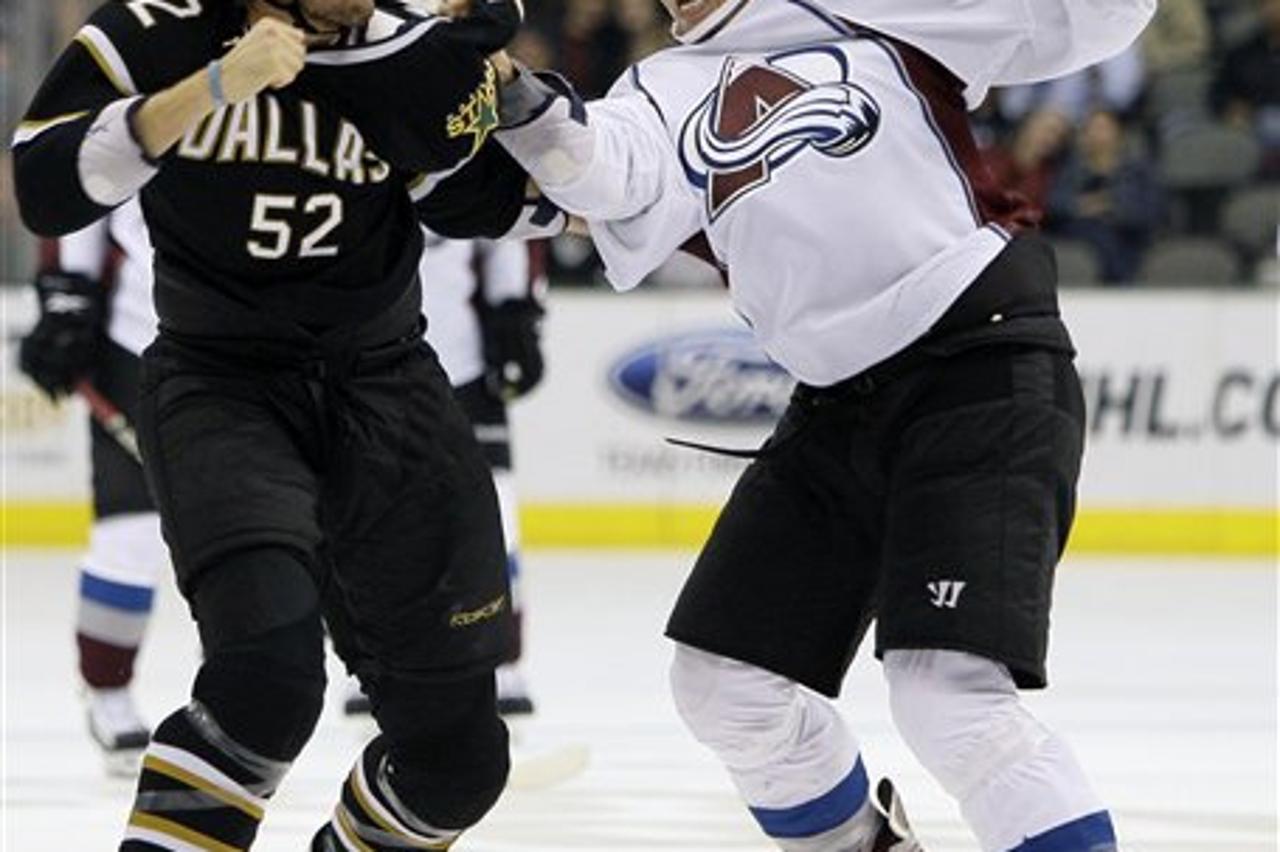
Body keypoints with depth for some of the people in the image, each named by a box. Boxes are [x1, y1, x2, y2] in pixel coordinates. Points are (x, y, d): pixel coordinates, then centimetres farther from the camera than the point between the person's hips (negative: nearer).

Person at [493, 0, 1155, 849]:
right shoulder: (669, 91, 12)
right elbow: (607, 169, -11)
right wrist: (519, 105, -29)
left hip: (985, 366, -7)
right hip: (834, 414, 7)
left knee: (950, 693, -22)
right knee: (726, 682, 10)